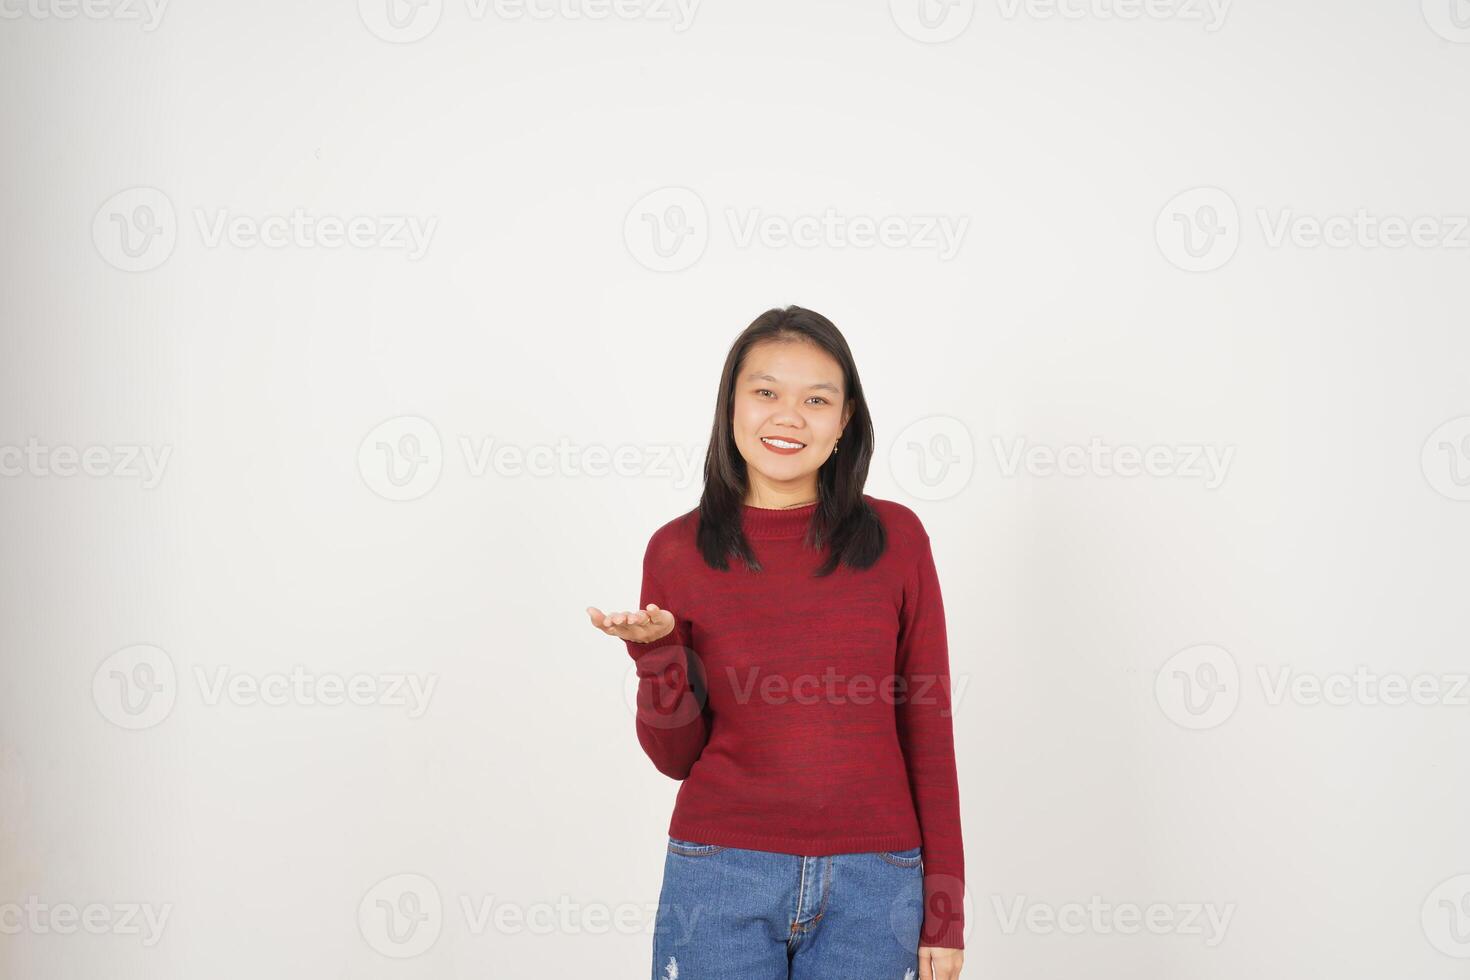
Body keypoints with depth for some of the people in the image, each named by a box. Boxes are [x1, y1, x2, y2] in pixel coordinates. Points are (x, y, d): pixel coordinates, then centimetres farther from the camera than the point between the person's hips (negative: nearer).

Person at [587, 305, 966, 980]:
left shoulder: (895, 538, -1)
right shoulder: (678, 551, 0)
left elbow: (928, 728, 2)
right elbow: (675, 754, 4)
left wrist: (944, 911, 0)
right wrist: (656, 650, -14)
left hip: (870, 882, 0)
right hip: (721, 874, 0)